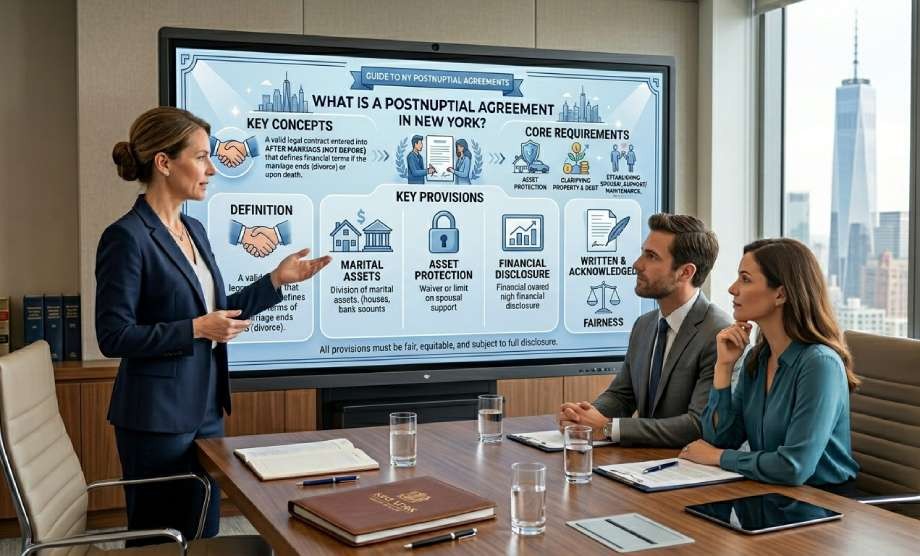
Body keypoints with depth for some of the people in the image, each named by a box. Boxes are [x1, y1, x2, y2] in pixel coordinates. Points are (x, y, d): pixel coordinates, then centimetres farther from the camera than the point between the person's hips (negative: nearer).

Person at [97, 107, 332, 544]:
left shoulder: (195, 230, 9)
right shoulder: (127, 237, -15)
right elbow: (113, 337, -17)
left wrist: (277, 279, 8)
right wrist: (196, 329, -20)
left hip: (205, 410, 8)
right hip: (156, 420, -8)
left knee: (204, 536, 17)